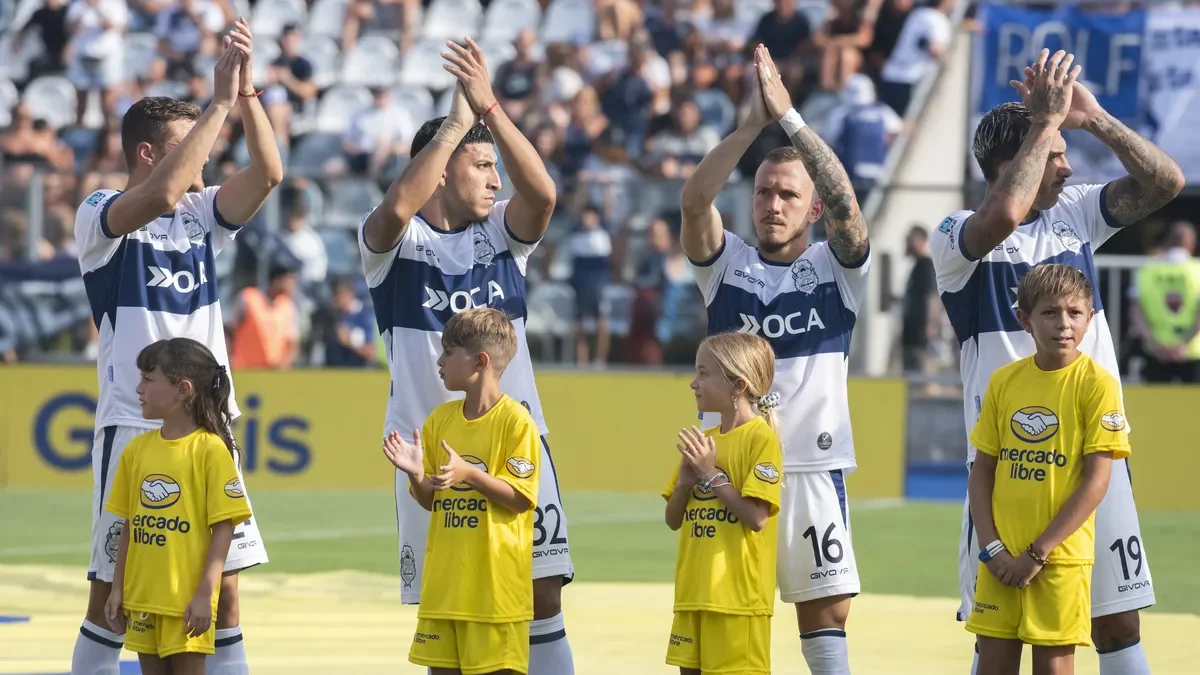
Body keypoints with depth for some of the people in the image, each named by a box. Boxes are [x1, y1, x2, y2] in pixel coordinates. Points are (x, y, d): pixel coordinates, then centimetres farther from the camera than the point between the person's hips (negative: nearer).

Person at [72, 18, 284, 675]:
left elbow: (267, 173, -4)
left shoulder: (201, 214, 11)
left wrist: (246, 93, -16)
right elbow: (160, 194, -26)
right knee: (113, 592, -2)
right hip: (132, 424, -5)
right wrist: (220, 103, -24)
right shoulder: (100, 214, -5)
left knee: (223, 588, 4)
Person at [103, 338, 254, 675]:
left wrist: (205, 595, -15)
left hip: (188, 600, -6)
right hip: (142, 597, 6)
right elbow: (130, 526, 14)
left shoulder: (210, 449, -9)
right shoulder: (138, 449, 8)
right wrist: (117, 589, 10)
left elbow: (223, 529, -10)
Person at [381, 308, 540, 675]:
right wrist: (416, 474, -9)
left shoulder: (515, 420, -10)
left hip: (495, 584, -7)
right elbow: (430, 501, 13)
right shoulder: (441, 418, 9)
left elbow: (520, 499, -12)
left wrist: (469, 473, -24)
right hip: (444, 581, 7)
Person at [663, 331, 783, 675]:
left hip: (738, 593, -8)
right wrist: (686, 480, -4)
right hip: (694, 592, 8)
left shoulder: (761, 439, -10)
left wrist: (711, 474, -15)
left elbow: (756, 516, -19)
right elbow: (674, 519, 15)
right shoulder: (705, 441, 14)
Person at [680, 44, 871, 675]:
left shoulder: (836, 267, 4)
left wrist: (789, 116, -20)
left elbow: (846, 204, -14)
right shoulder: (727, 262, 6)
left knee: (826, 609, 1)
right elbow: (694, 200, -12)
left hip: (812, 465, -1)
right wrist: (753, 124, -21)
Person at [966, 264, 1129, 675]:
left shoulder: (1096, 383, -7)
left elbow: (1096, 480, -11)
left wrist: (1038, 553, -13)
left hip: (1061, 554, -4)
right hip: (1002, 555, 4)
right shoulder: (1004, 380, 5)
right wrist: (991, 547, -5)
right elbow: (981, 471, 8)